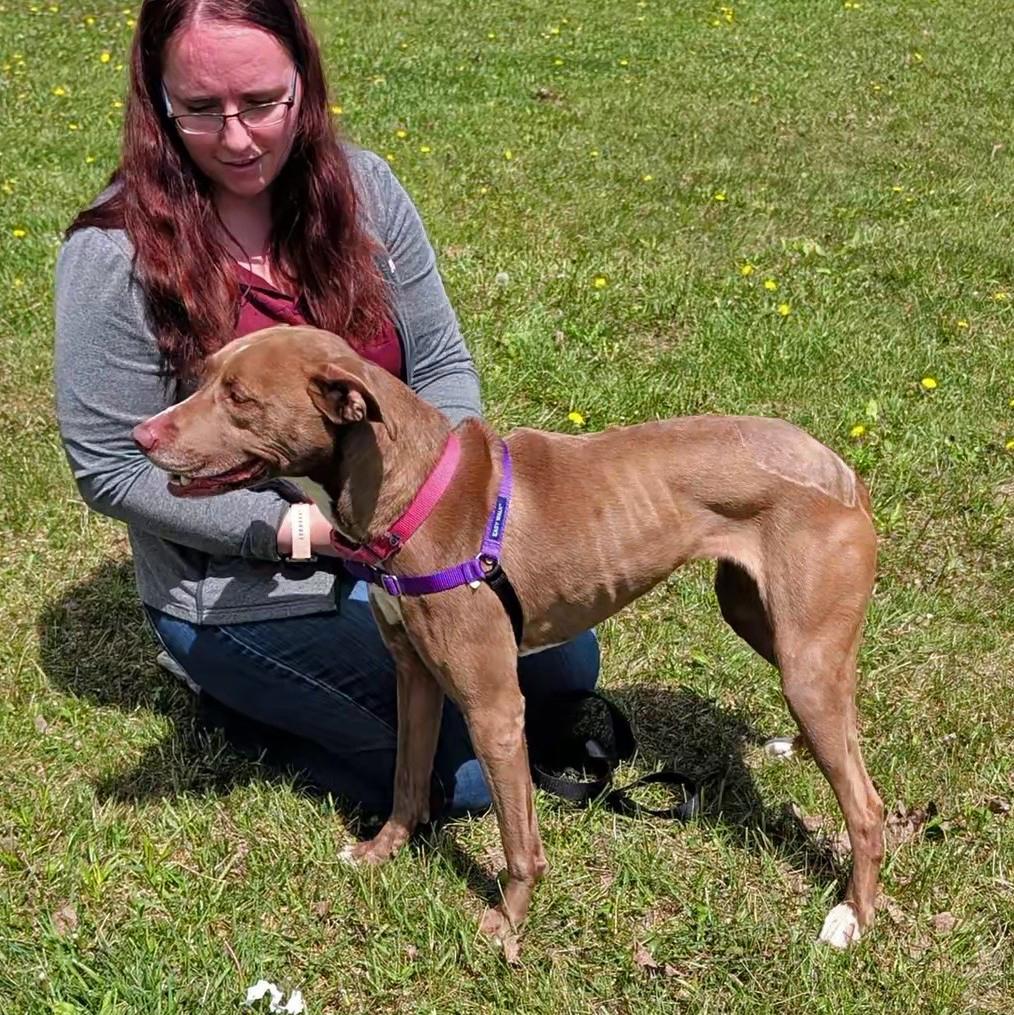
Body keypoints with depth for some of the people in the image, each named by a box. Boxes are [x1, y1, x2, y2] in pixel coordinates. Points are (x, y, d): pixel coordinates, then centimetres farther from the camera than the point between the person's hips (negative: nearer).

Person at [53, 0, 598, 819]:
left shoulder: (360, 187, -7)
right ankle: (245, 693, 11)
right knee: (471, 771, -10)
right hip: (246, 594, -6)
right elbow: (113, 469, -16)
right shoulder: (118, 253, -20)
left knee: (569, 672, 12)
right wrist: (295, 528, -23)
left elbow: (441, 363, 0)